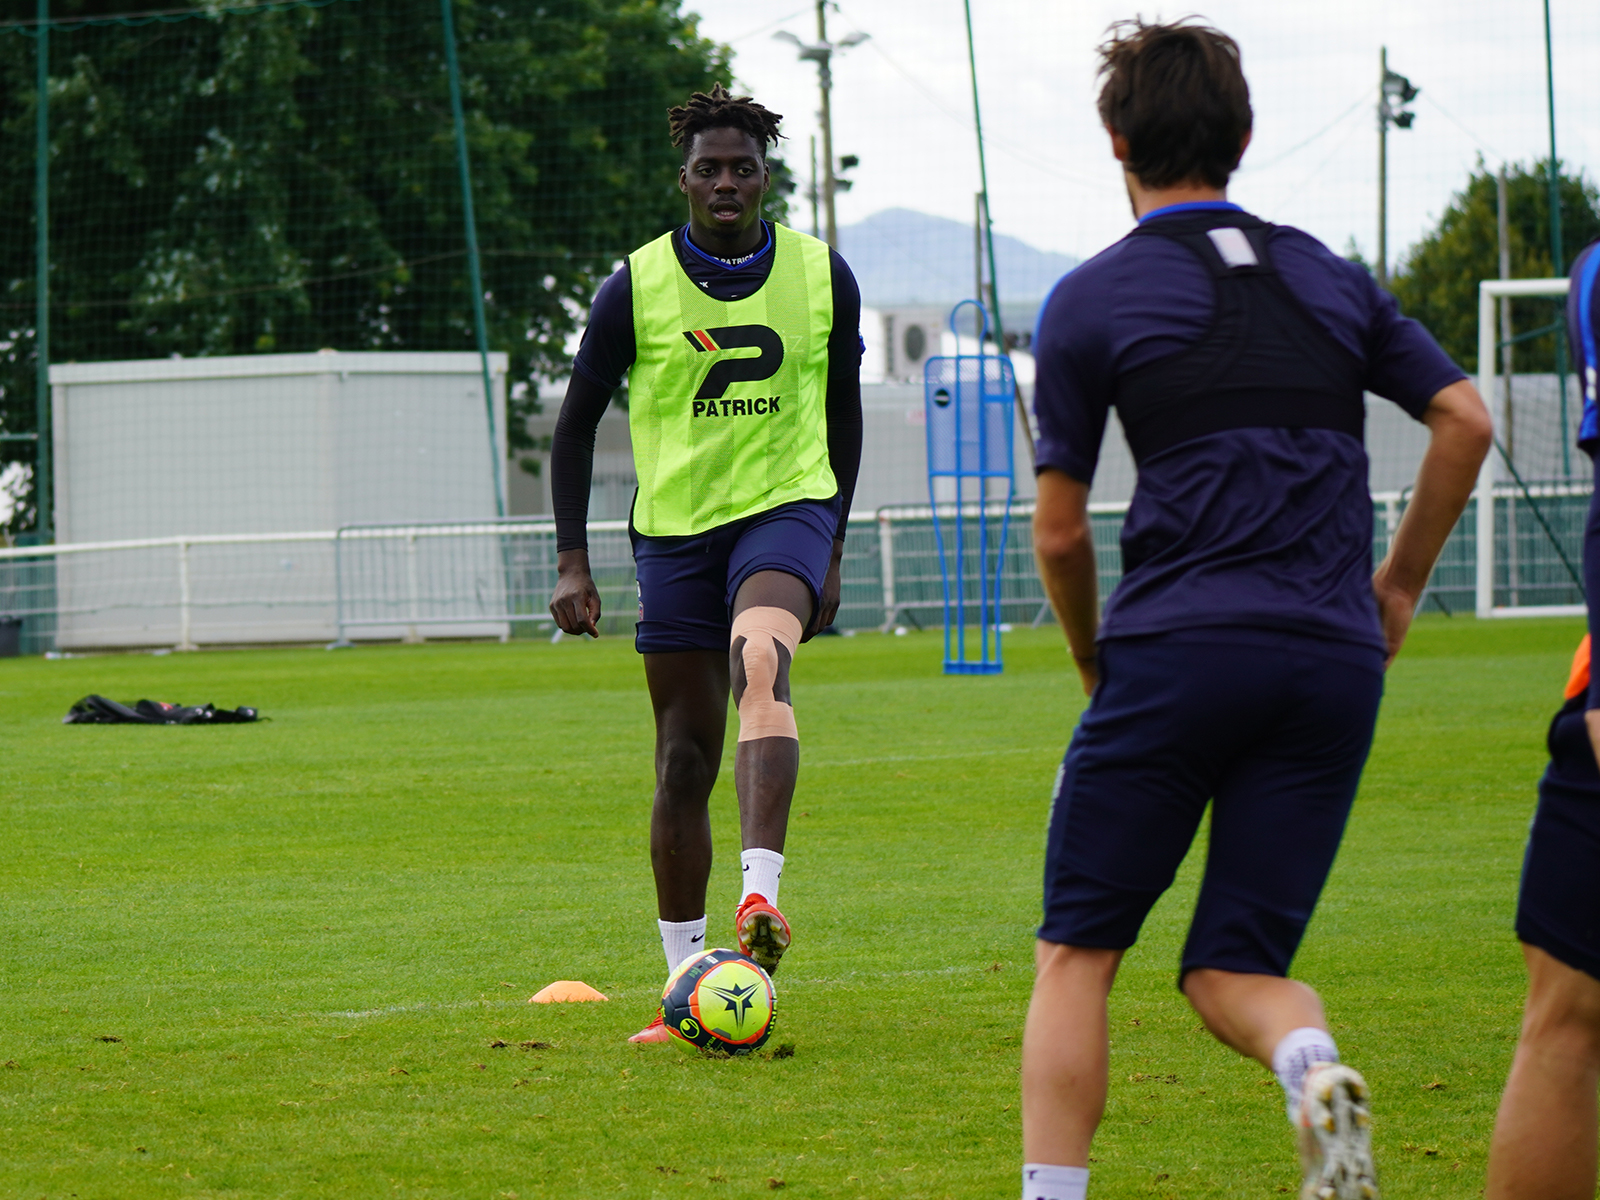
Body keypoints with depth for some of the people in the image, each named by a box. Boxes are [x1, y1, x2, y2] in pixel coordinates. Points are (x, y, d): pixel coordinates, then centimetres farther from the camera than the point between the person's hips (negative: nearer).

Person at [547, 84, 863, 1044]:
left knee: (760, 660, -33)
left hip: (787, 507, -1)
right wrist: (572, 561, -2)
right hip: (675, 527, 1)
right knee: (686, 761, 3)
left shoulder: (823, 277, 2)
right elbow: (577, 422, 5)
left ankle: (762, 896, -41)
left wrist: (833, 544, 16)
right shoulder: (635, 288, -3)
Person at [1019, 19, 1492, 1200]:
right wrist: (1399, 585, 20)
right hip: (1335, 662, 3)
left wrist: (1095, 659, 22)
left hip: (1175, 654, -3)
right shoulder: (1334, 277, 16)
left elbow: (1060, 534, 5)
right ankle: (1313, 1066, -25)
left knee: (1077, 952, 7)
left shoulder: (1088, 300, 5)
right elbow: (1464, 419, 10)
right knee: (1236, 969, 8)